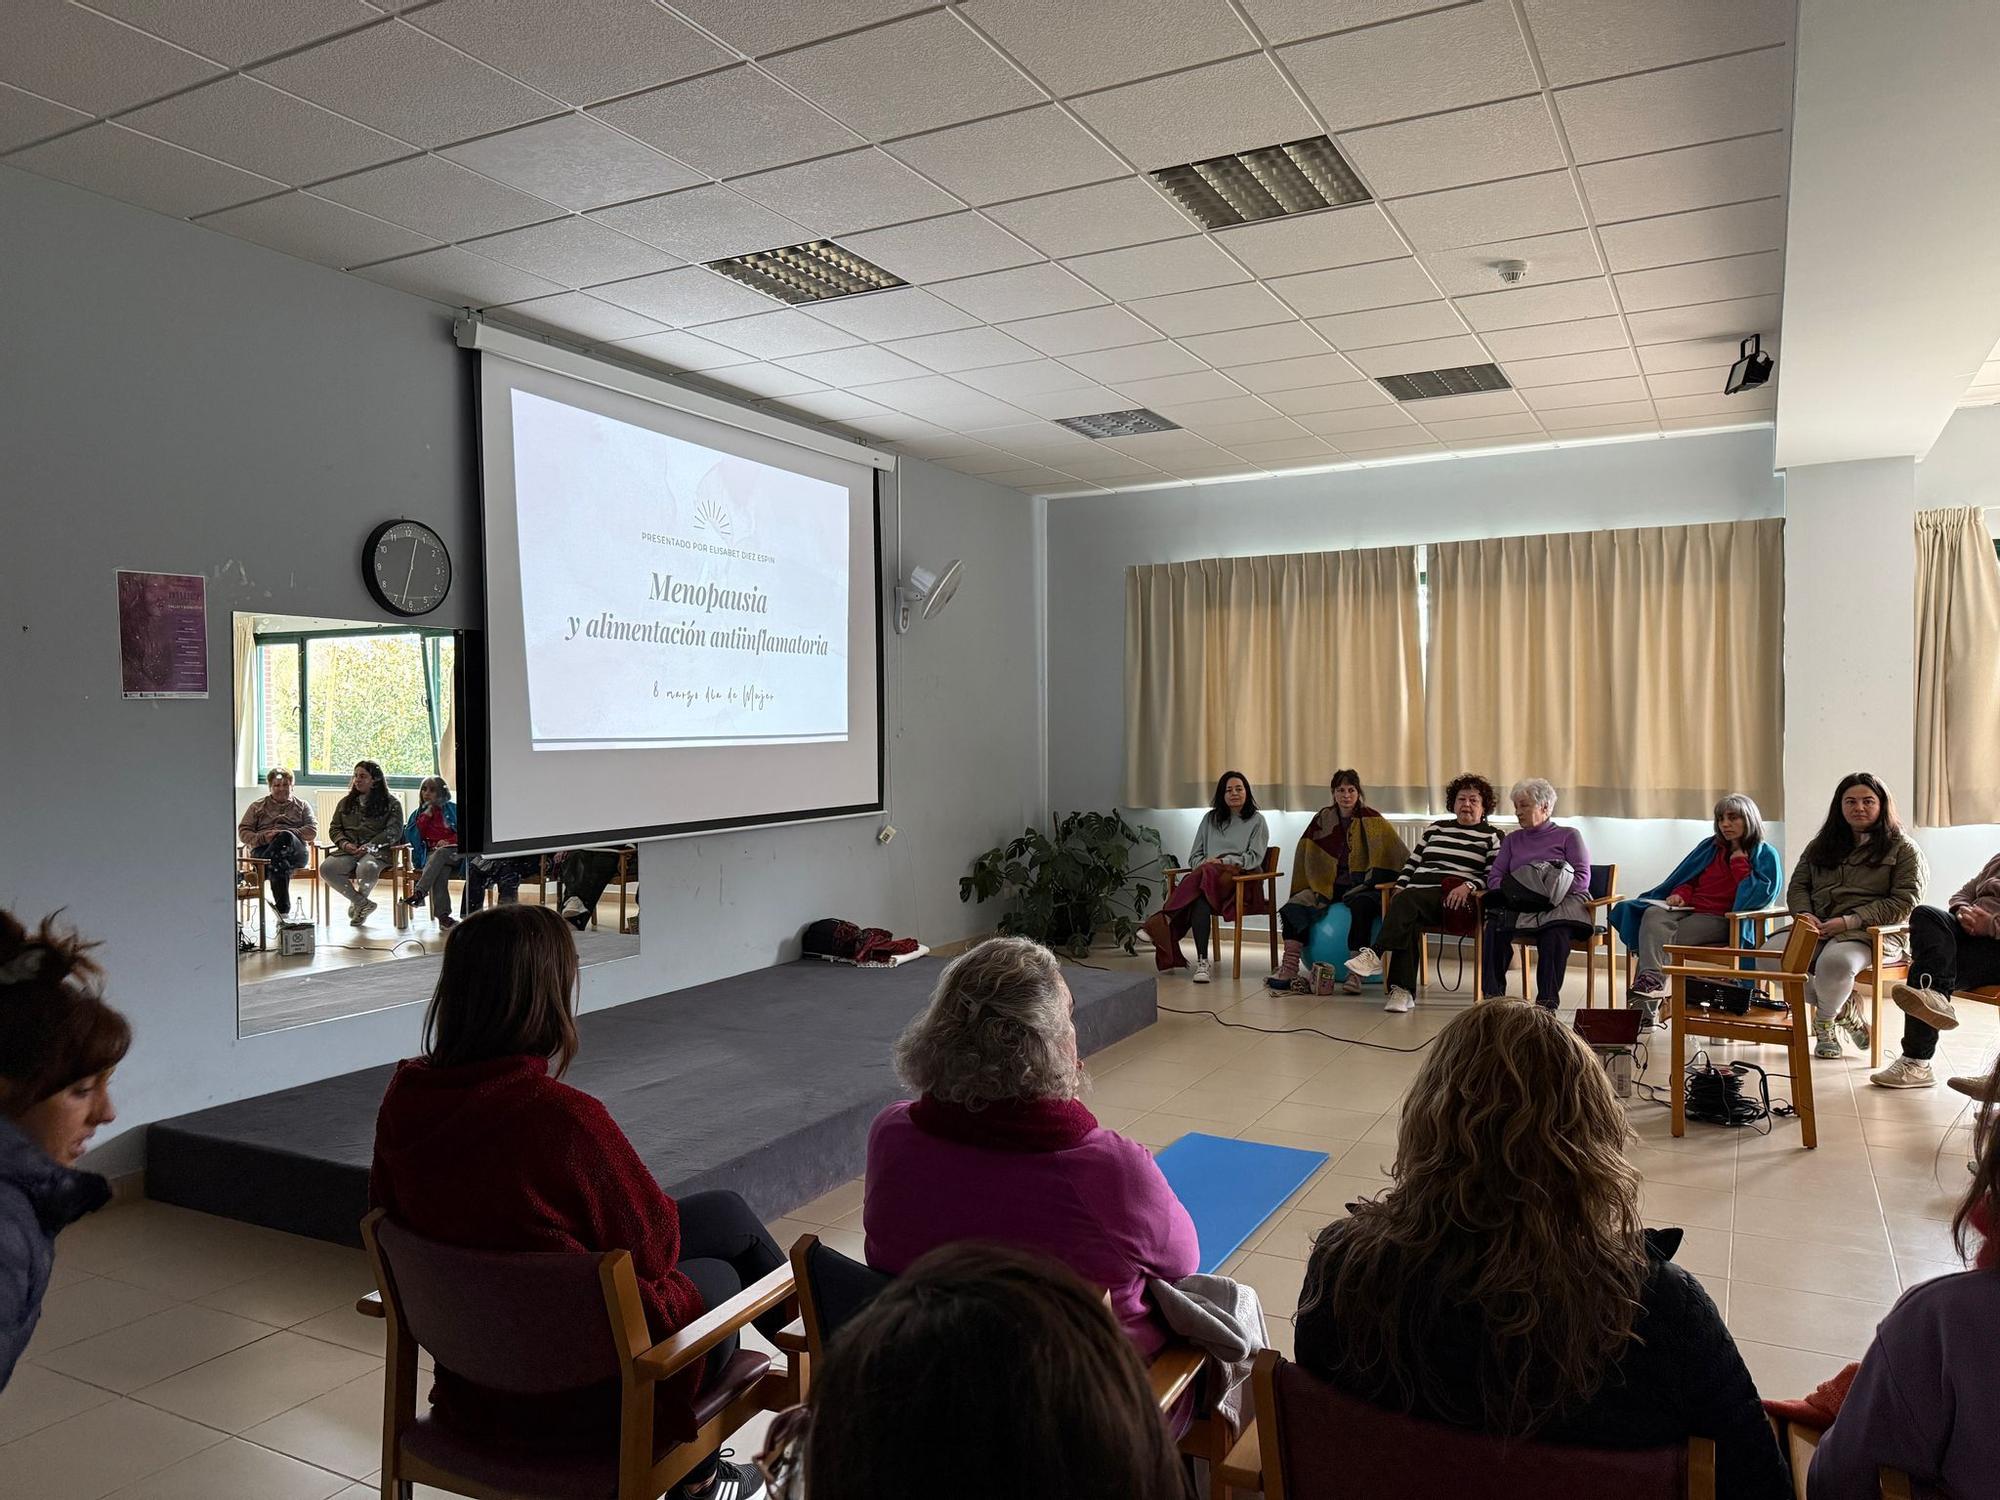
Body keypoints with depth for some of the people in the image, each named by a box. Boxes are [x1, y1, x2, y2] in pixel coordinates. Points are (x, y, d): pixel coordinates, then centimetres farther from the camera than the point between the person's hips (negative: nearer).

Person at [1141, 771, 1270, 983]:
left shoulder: (1257, 821, 13)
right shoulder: (1210, 819, 24)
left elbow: (1254, 858, 0)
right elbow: (1194, 855, 19)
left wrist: (1223, 861, -12)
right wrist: (1204, 863, -5)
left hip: (1242, 880, -3)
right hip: (1206, 874, 3)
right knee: (1199, 897, -37)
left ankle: (1164, 922, -48)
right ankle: (1201, 961, -46)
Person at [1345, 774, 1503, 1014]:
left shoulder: (1492, 836, 14)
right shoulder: (1436, 828, 27)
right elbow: (1413, 862, 25)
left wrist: (1468, 886, -16)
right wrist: (1400, 887, 7)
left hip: (1454, 901, -4)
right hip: (1417, 899, 4)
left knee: (1407, 901, -34)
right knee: (1409, 922, -33)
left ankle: (1375, 954, -42)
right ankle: (1403, 991, -37)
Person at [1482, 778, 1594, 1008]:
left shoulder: (1568, 835, 16)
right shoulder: (1512, 840, 27)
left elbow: (1582, 878, 3)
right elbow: (1494, 876, 16)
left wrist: (1551, 892, -13)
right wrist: (1508, 891, -8)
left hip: (1560, 904, -3)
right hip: (1518, 904, 3)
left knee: (1555, 931, -39)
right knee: (1496, 924, -32)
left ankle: (1547, 1001, -38)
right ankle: (1493, 994, -34)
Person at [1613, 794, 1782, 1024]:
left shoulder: (1765, 855, 7)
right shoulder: (1710, 846, 22)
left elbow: (1758, 895, -8)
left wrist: (1739, 861, -3)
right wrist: (1680, 893, 3)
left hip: (1721, 920, -5)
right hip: (1688, 909, 5)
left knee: (1665, 937, -30)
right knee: (1653, 915, -31)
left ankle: (1647, 994, -33)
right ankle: (1649, 982, -44)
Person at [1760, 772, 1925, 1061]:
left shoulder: (1903, 849, 7)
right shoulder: (1821, 845, 22)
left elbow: (1903, 902, -4)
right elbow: (1798, 886, 20)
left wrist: (1850, 921, -15)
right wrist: (1804, 914, -5)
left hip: (1872, 932, -4)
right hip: (1817, 929, 5)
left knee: (1836, 961, -40)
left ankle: (1825, 1021, -5)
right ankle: (1843, 1008, -7)